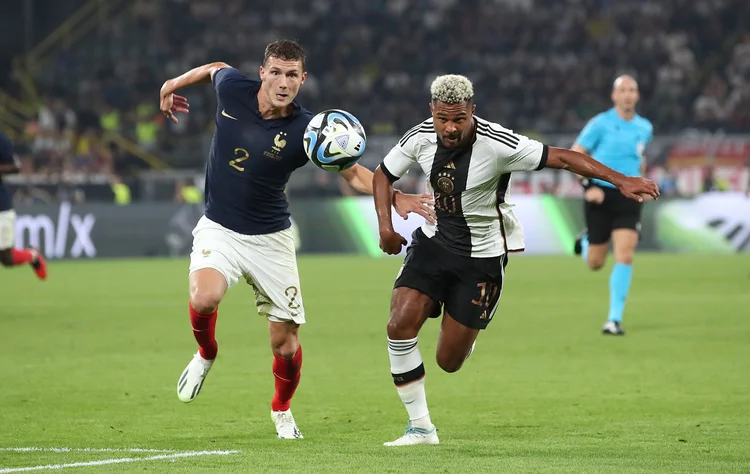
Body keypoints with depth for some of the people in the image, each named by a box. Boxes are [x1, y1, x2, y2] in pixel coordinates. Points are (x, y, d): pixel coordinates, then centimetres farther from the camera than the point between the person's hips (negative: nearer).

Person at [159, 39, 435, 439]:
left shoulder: (306, 130, -17)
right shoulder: (232, 88, -12)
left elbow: (354, 173, -8)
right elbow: (214, 68, 12)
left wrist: (393, 197, -25)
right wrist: (173, 85, 26)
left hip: (270, 238, 0)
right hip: (219, 229, 0)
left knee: (285, 343, 0)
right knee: (204, 297, -30)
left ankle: (281, 409, 31)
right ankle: (205, 354, 4)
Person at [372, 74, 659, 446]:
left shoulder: (497, 144, -25)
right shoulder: (420, 138, -12)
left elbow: (561, 158, -24)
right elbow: (383, 175, 6)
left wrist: (620, 180, -30)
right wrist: (385, 226, -8)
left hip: (482, 255, -3)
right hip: (433, 242, 3)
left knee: (449, 360, -2)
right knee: (400, 324, -18)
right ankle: (420, 427, -4)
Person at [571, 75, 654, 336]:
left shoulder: (645, 128, 7)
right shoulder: (601, 124, -7)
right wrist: (589, 186, -15)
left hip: (628, 197, 2)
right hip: (601, 195, -2)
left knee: (625, 258, -13)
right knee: (595, 263, 5)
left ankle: (615, 319, -7)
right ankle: (585, 242, 43)